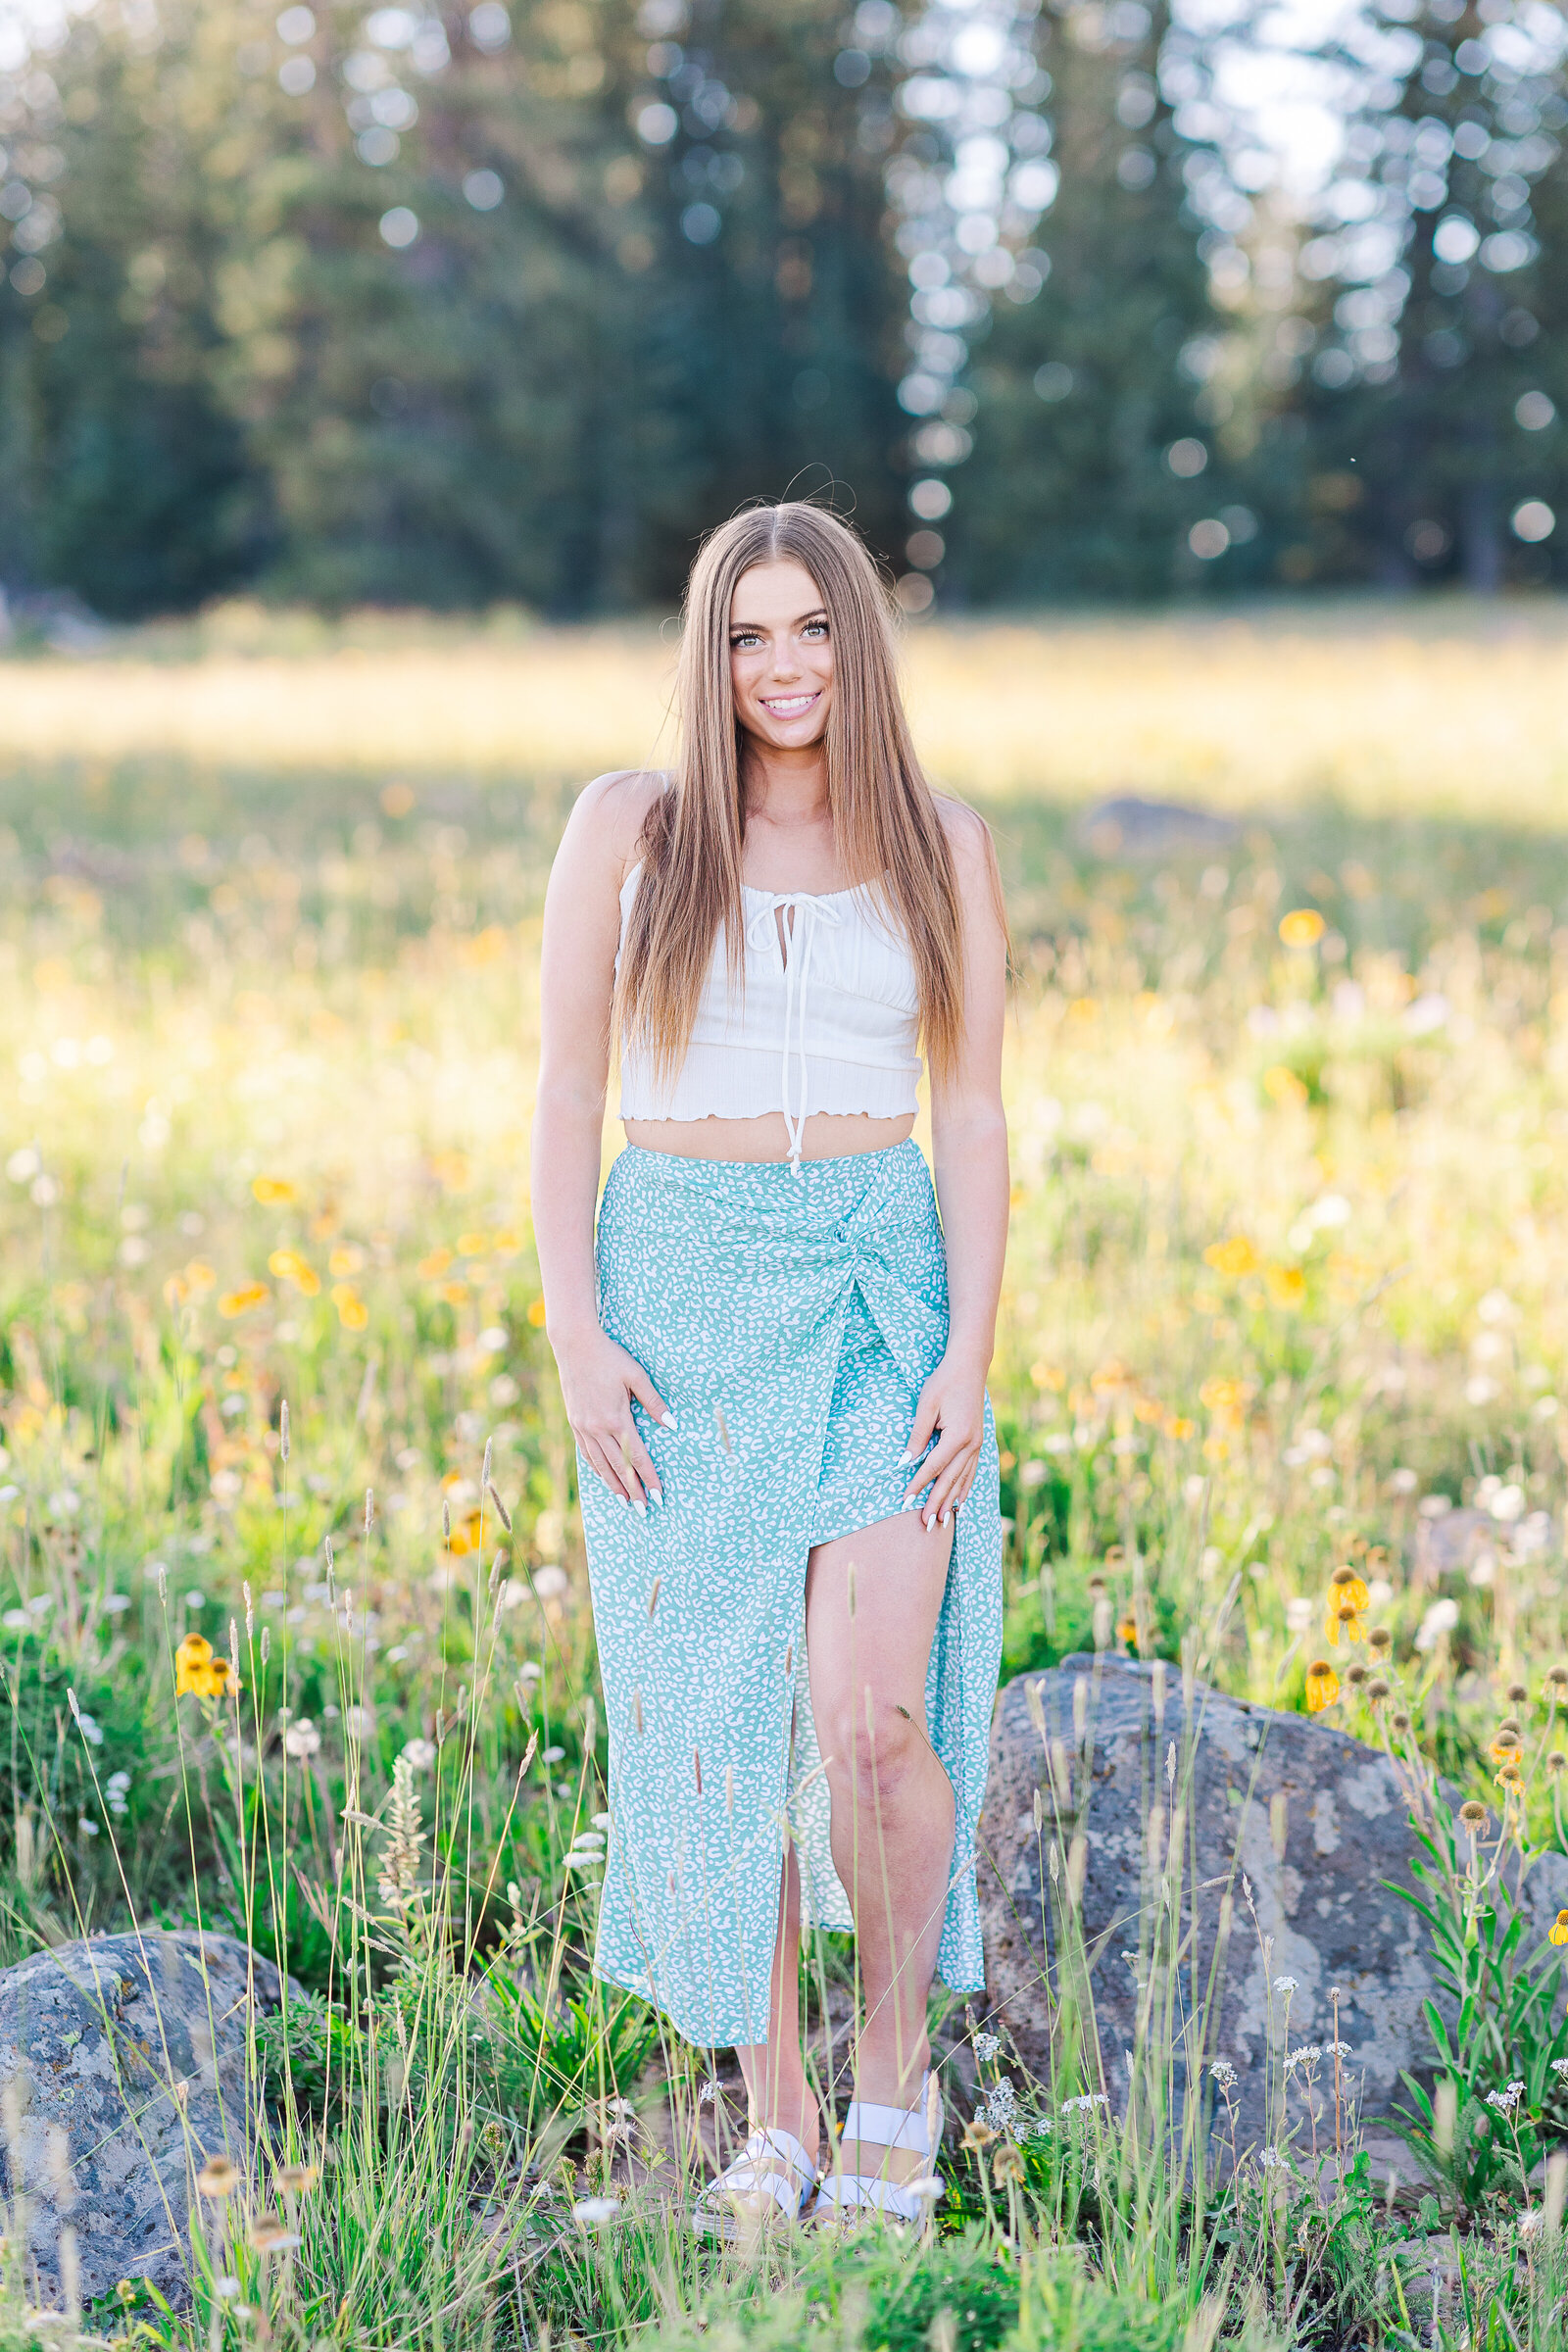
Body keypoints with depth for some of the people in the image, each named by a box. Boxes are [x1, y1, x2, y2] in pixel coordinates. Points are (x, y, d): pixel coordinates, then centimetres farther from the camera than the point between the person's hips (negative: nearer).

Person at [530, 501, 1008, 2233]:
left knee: (873, 1717, -13)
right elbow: (567, 1087, 2)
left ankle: (897, 2068, 13)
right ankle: (778, 2127, 16)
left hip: (882, 1287, 0)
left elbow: (973, 1116, 4)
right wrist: (574, 1329, -8)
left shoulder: (945, 848, 6)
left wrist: (969, 1353, -6)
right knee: (720, 1726, 2)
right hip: (683, 1291, 0)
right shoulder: (628, 827, 4)